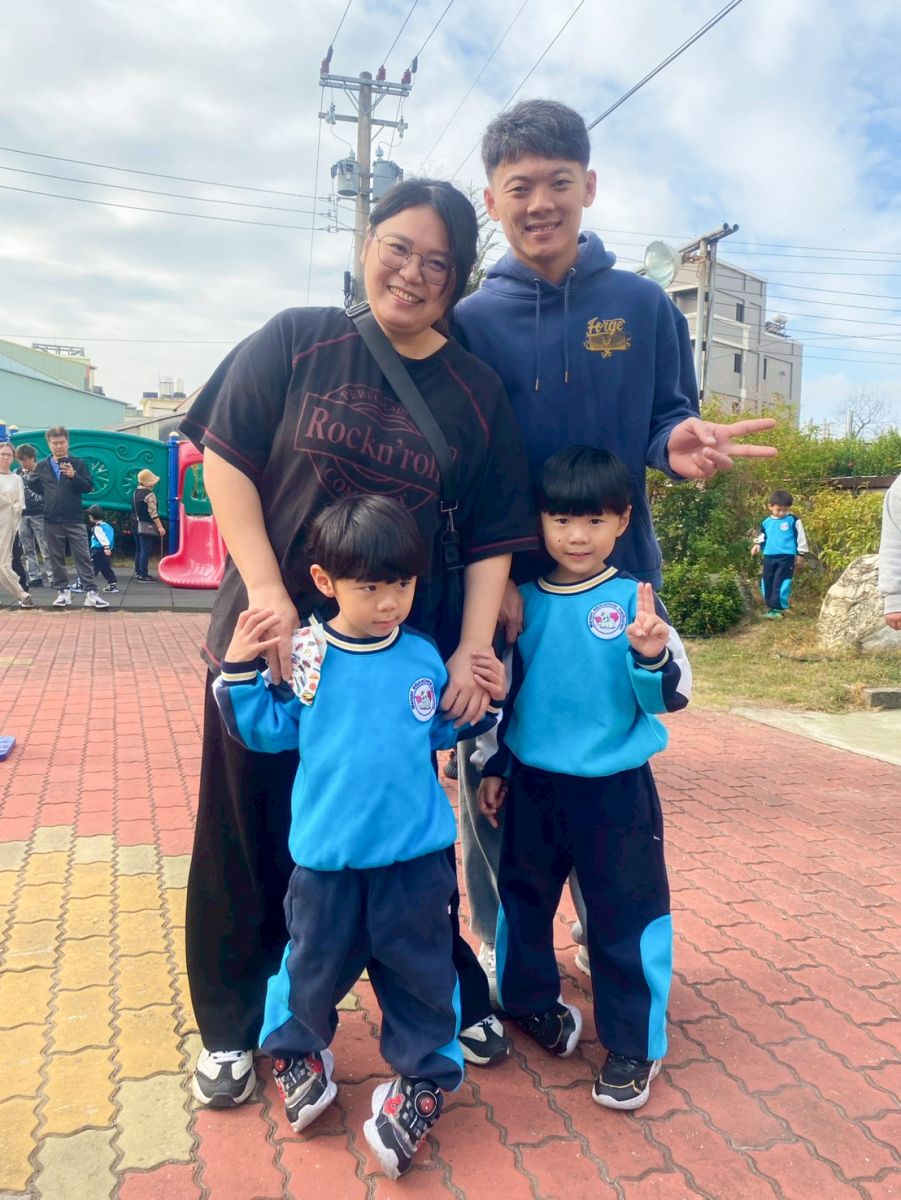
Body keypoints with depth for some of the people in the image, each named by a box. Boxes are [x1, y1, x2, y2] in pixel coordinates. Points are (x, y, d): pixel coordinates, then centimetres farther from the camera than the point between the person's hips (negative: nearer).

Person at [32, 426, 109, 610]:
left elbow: (88, 487, -6)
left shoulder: (79, 463, 0)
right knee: (56, 558, 8)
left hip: (75, 520, -3)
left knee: (83, 557, -4)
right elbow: (34, 485, 18)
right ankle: (63, 591, 16)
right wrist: (49, 496, 8)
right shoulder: (42, 466, 7)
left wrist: (73, 475, -21)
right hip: (51, 521, 3)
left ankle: (91, 593, -5)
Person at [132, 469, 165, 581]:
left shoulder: (135, 492, 11)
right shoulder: (150, 494, -16)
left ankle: (138, 572, 22)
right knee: (146, 551, -7)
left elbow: (134, 510, 15)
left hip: (137, 525, 9)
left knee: (139, 550, 15)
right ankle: (143, 575, -7)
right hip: (147, 527, -9)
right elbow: (153, 513, -19)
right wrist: (160, 526, -18)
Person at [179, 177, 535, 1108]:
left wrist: (471, 651, -9)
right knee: (249, 839, 12)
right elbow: (224, 460, -4)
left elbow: (493, 539, 0)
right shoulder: (296, 343, -2)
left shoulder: (476, 394, 0)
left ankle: (449, 998, 38)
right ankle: (232, 1028, 34)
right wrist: (265, 590, -13)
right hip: (271, 641, 0)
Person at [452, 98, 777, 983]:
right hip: (495, 584, 0)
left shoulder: (645, 307, 4)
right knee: (492, 775, 6)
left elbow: (671, 416, 7)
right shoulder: (467, 321, 2)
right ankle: (496, 946, 28)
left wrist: (681, 444, -18)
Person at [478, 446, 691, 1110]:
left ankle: (634, 1045, 27)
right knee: (523, 898, 19)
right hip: (533, 783, 4)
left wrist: (652, 656, -35)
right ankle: (532, 1001, 44)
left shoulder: (634, 600, -10)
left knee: (624, 914, 6)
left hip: (616, 788, -4)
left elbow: (670, 695, -14)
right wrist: (493, 766, 11)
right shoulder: (525, 600, 0)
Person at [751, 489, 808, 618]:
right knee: (767, 583, 9)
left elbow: (801, 537, 0)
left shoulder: (793, 520, -4)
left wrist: (801, 554, 1)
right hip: (769, 557, 5)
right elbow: (762, 536, 22)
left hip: (786, 557, -5)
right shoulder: (766, 522, 9)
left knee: (781, 583, -9)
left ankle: (778, 609, -3)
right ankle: (770, 606, 21)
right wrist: (758, 544, 2)